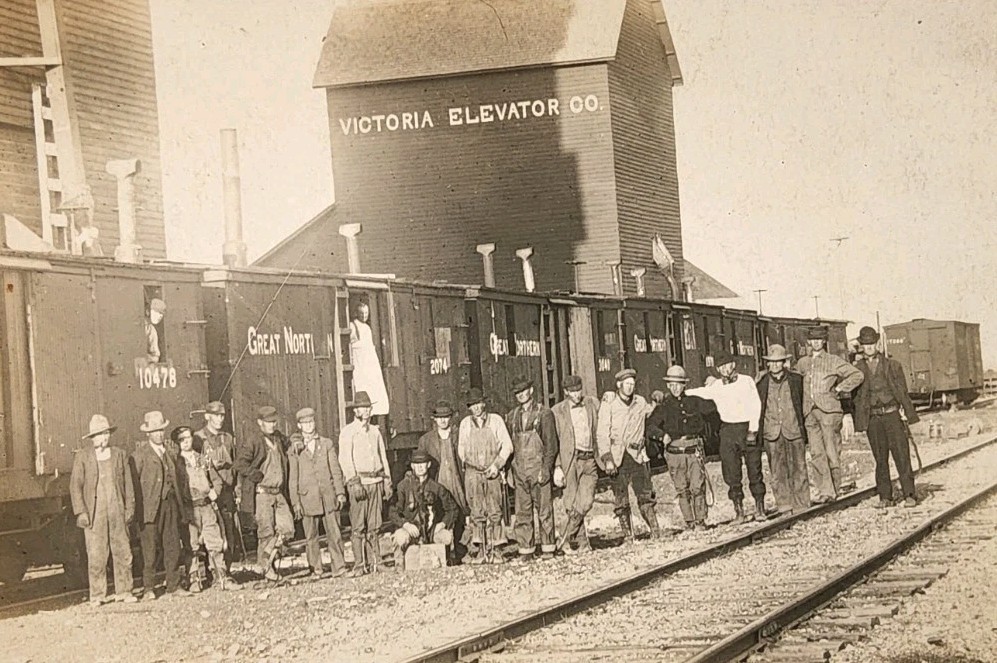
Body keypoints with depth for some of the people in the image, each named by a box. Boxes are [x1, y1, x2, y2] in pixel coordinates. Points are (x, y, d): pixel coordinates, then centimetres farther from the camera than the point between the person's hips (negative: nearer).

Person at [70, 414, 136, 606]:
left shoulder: (119, 455, 10)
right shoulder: (82, 457, 2)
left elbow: (128, 483, 11)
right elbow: (75, 486, 1)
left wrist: (130, 508, 3)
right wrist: (81, 512, -7)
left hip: (117, 511, 2)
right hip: (94, 513, -2)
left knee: (123, 553, 2)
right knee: (96, 556, -2)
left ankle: (123, 592, 11)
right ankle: (97, 595, 7)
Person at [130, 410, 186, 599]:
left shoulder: (170, 454, 17)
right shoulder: (140, 454, -1)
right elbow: (133, 482, -5)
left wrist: (178, 505, 12)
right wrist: (136, 508, -11)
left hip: (170, 504, 5)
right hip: (150, 506, -5)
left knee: (172, 545, 4)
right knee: (150, 547, -3)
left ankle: (173, 584, 12)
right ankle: (148, 588, 4)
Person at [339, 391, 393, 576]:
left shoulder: (375, 431, 17)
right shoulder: (347, 432, -1)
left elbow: (383, 457, 19)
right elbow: (345, 459, -8)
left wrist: (387, 482, 13)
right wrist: (354, 483, -16)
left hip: (376, 481, 5)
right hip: (358, 482, -5)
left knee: (374, 525, 5)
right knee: (358, 526, -7)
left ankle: (374, 562, 8)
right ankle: (359, 564, -5)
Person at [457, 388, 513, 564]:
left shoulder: (496, 420, 6)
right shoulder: (465, 423, 11)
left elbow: (507, 445, 3)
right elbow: (461, 449, 19)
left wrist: (496, 465, -7)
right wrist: (467, 463, 4)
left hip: (492, 472, -1)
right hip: (473, 472, 2)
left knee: (494, 512, -4)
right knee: (477, 513, -1)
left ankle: (495, 550, 0)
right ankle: (482, 551, 1)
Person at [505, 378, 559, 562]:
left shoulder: (544, 413, 0)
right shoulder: (511, 416, 13)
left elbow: (551, 443, -3)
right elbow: (508, 445, 16)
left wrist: (546, 469, -11)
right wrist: (508, 471, 8)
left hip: (539, 468, -4)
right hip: (519, 469, 4)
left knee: (544, 510, 0)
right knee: (522, 512, 3)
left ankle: (548, 549, 7)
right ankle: (525, 550, 8)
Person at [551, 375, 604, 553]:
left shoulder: (593, 404, 10)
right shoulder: (557, 411, 1)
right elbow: (554, 442, 0)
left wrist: (606, 454, 7)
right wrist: (557, 467, -7)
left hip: (590, 460, 2)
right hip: (570, 460, -2)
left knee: (586, 502, -11)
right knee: (571, 505, -1)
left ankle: (565, 539, 3)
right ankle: (582, 542, 13)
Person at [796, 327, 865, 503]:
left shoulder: (833, 361, 3)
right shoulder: (802, 363, 15)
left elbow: (857, 375, 2)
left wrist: (839, 389, -2)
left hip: (829, 410, -4)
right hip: (810, 412, 4)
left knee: (832, 452, -3)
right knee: (816, 453, -2)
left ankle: (835, 489, 7)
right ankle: (825, 491, -1)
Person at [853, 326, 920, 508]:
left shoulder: (892, 365, 7)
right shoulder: (858, 369, 8)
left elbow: (902, 391, 5)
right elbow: (856, 396, 7)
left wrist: (906, 414, -4)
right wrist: (858, 420, -1)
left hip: (892, 414, -1)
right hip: (873, 419, 1)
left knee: (902, 456, -5)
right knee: (880, 459, 4)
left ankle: (909, 495, -2)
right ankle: (885, 497, 10)